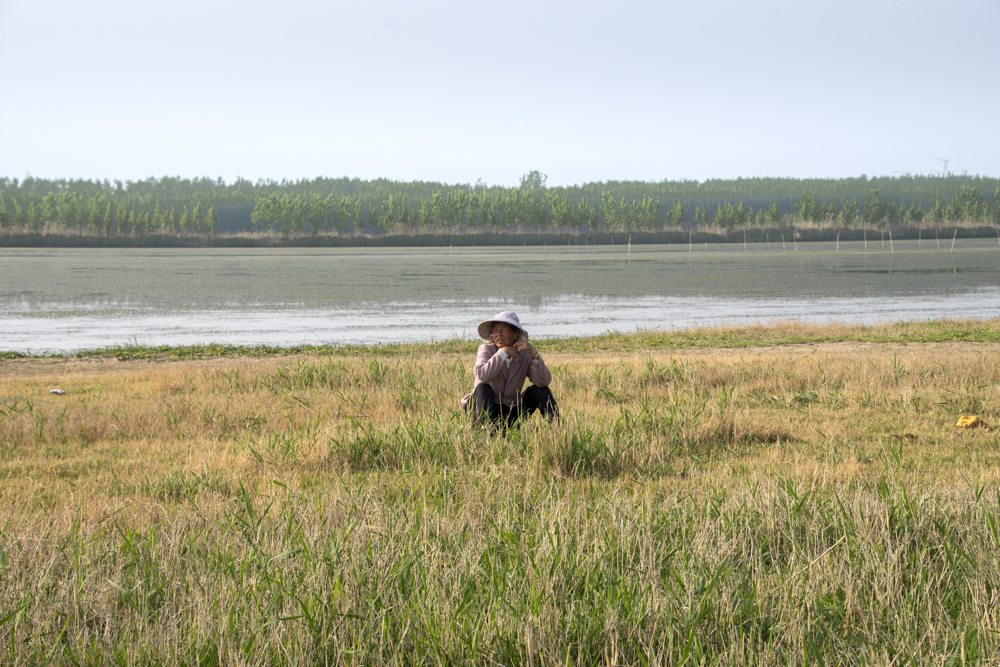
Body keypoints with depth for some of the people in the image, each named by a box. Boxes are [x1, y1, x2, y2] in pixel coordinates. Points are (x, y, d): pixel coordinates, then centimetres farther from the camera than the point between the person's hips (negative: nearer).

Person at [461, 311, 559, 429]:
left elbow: (545, 382, -19)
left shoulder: (525, 354, -3)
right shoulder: (486, 350, -9)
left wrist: (534, 354, -30)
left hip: (511, 412, 2)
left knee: (540, 390, -12)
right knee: (483, 388, -30)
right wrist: (503, 352, -31)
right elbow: (482, 375, -32)